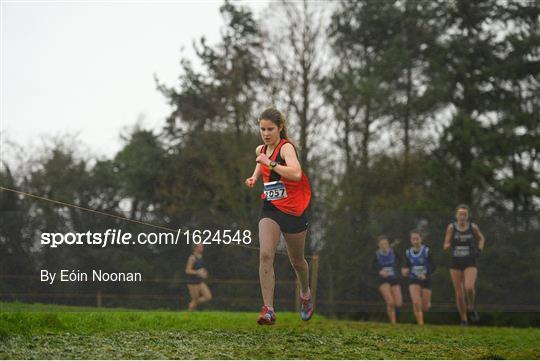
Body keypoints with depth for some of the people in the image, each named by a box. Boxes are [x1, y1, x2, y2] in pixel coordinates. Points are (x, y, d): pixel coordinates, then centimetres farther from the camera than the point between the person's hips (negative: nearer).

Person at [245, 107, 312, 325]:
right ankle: (268, 310, -19)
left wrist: (270, 163, -33)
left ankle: (306, 294, 45)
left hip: (293, 210, -5)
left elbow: (296, 174, -34)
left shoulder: (286, 147, -16)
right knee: (265, 255, -17)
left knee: (296, 260, 13)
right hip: (270, 209, 5)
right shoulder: (261, 150, 6)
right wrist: (255, 177, 12)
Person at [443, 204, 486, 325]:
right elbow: (445, 246, -1)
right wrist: (450, 244, -23)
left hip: (470, 264, -1)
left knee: (469, 287, -24)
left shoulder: (473, 227, -1)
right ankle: (464, 320, 16)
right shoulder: (451, 227, -2)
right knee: (459, 294, 1)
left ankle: (471, 308, 5)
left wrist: (480, 250, 1)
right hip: (456, 264, 1)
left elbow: (481, 239, 18)